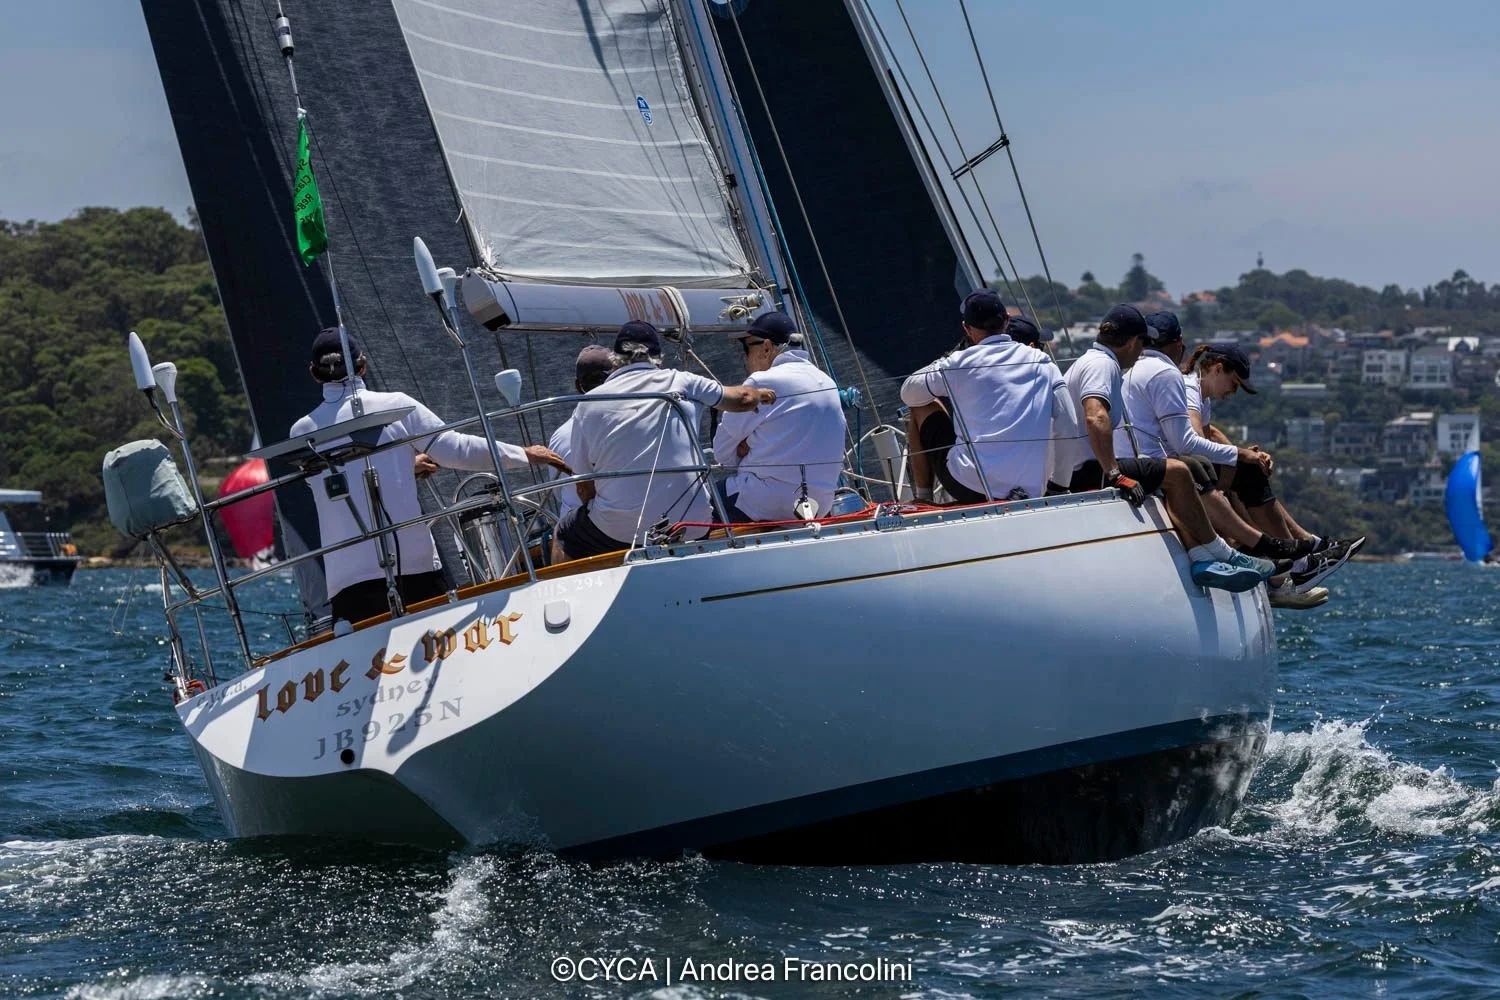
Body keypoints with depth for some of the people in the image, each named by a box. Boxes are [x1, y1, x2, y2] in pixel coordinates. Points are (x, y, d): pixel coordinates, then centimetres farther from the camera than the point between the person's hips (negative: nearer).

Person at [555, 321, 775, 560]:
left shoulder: (588, 404, 3)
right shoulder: (680, 382, 3)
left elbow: (584, 488, 7)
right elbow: (743, 399, 17)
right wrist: (761, 394, 40)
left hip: (619, 531, -1)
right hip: (690, 527, 1)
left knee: (564, 535, 27)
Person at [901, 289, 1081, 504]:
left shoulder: (962, 362, 1)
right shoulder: (1042, 363, 8)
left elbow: (908, 393, 15)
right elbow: (1069, 431, 3)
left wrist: (939, 365, 32)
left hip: (970, 488, -4)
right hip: (1031, 492, 4)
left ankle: (922, 499, 22)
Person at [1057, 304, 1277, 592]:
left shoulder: (1087, 362, 22)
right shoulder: (1102, 364, -11)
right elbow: (1096, 419, -28)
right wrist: (1115, 474, -29)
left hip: (1073, 476, 11)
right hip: (1088, 474, -11)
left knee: (1169, 490, 14)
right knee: (1176, 472, -13)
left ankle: (1202, 560, 0)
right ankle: (1221, 556, -3)